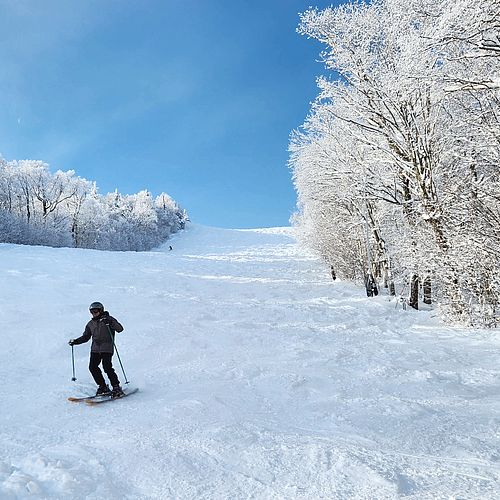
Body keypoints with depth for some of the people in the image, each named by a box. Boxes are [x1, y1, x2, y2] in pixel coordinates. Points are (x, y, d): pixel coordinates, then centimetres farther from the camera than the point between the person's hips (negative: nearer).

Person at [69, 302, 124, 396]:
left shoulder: (108, 319, 0)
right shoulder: (90, 324, 17)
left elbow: (120, 329, -11)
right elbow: (85, 337, 26)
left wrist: (110, 323, -25)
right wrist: (76, 341, 12)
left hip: (107, 347, -6)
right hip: (95, 348, 6)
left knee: (107, 367, -16)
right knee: (92, 367, -6)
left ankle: (116, 387, -5)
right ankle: (103, 387, 8)